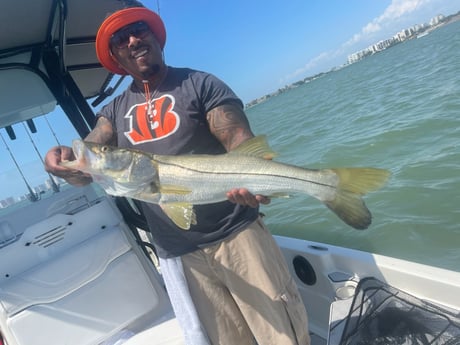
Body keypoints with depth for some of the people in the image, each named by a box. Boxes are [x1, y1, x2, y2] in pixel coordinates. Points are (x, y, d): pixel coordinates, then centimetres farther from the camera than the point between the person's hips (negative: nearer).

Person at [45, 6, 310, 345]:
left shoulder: (200, 85, -2)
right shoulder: (114, 111, 11)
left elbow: (242, 142, -12)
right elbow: (84, 166, 2)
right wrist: (63, 159, -22)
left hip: (235, 234, -3)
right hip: (177, 253, 4)